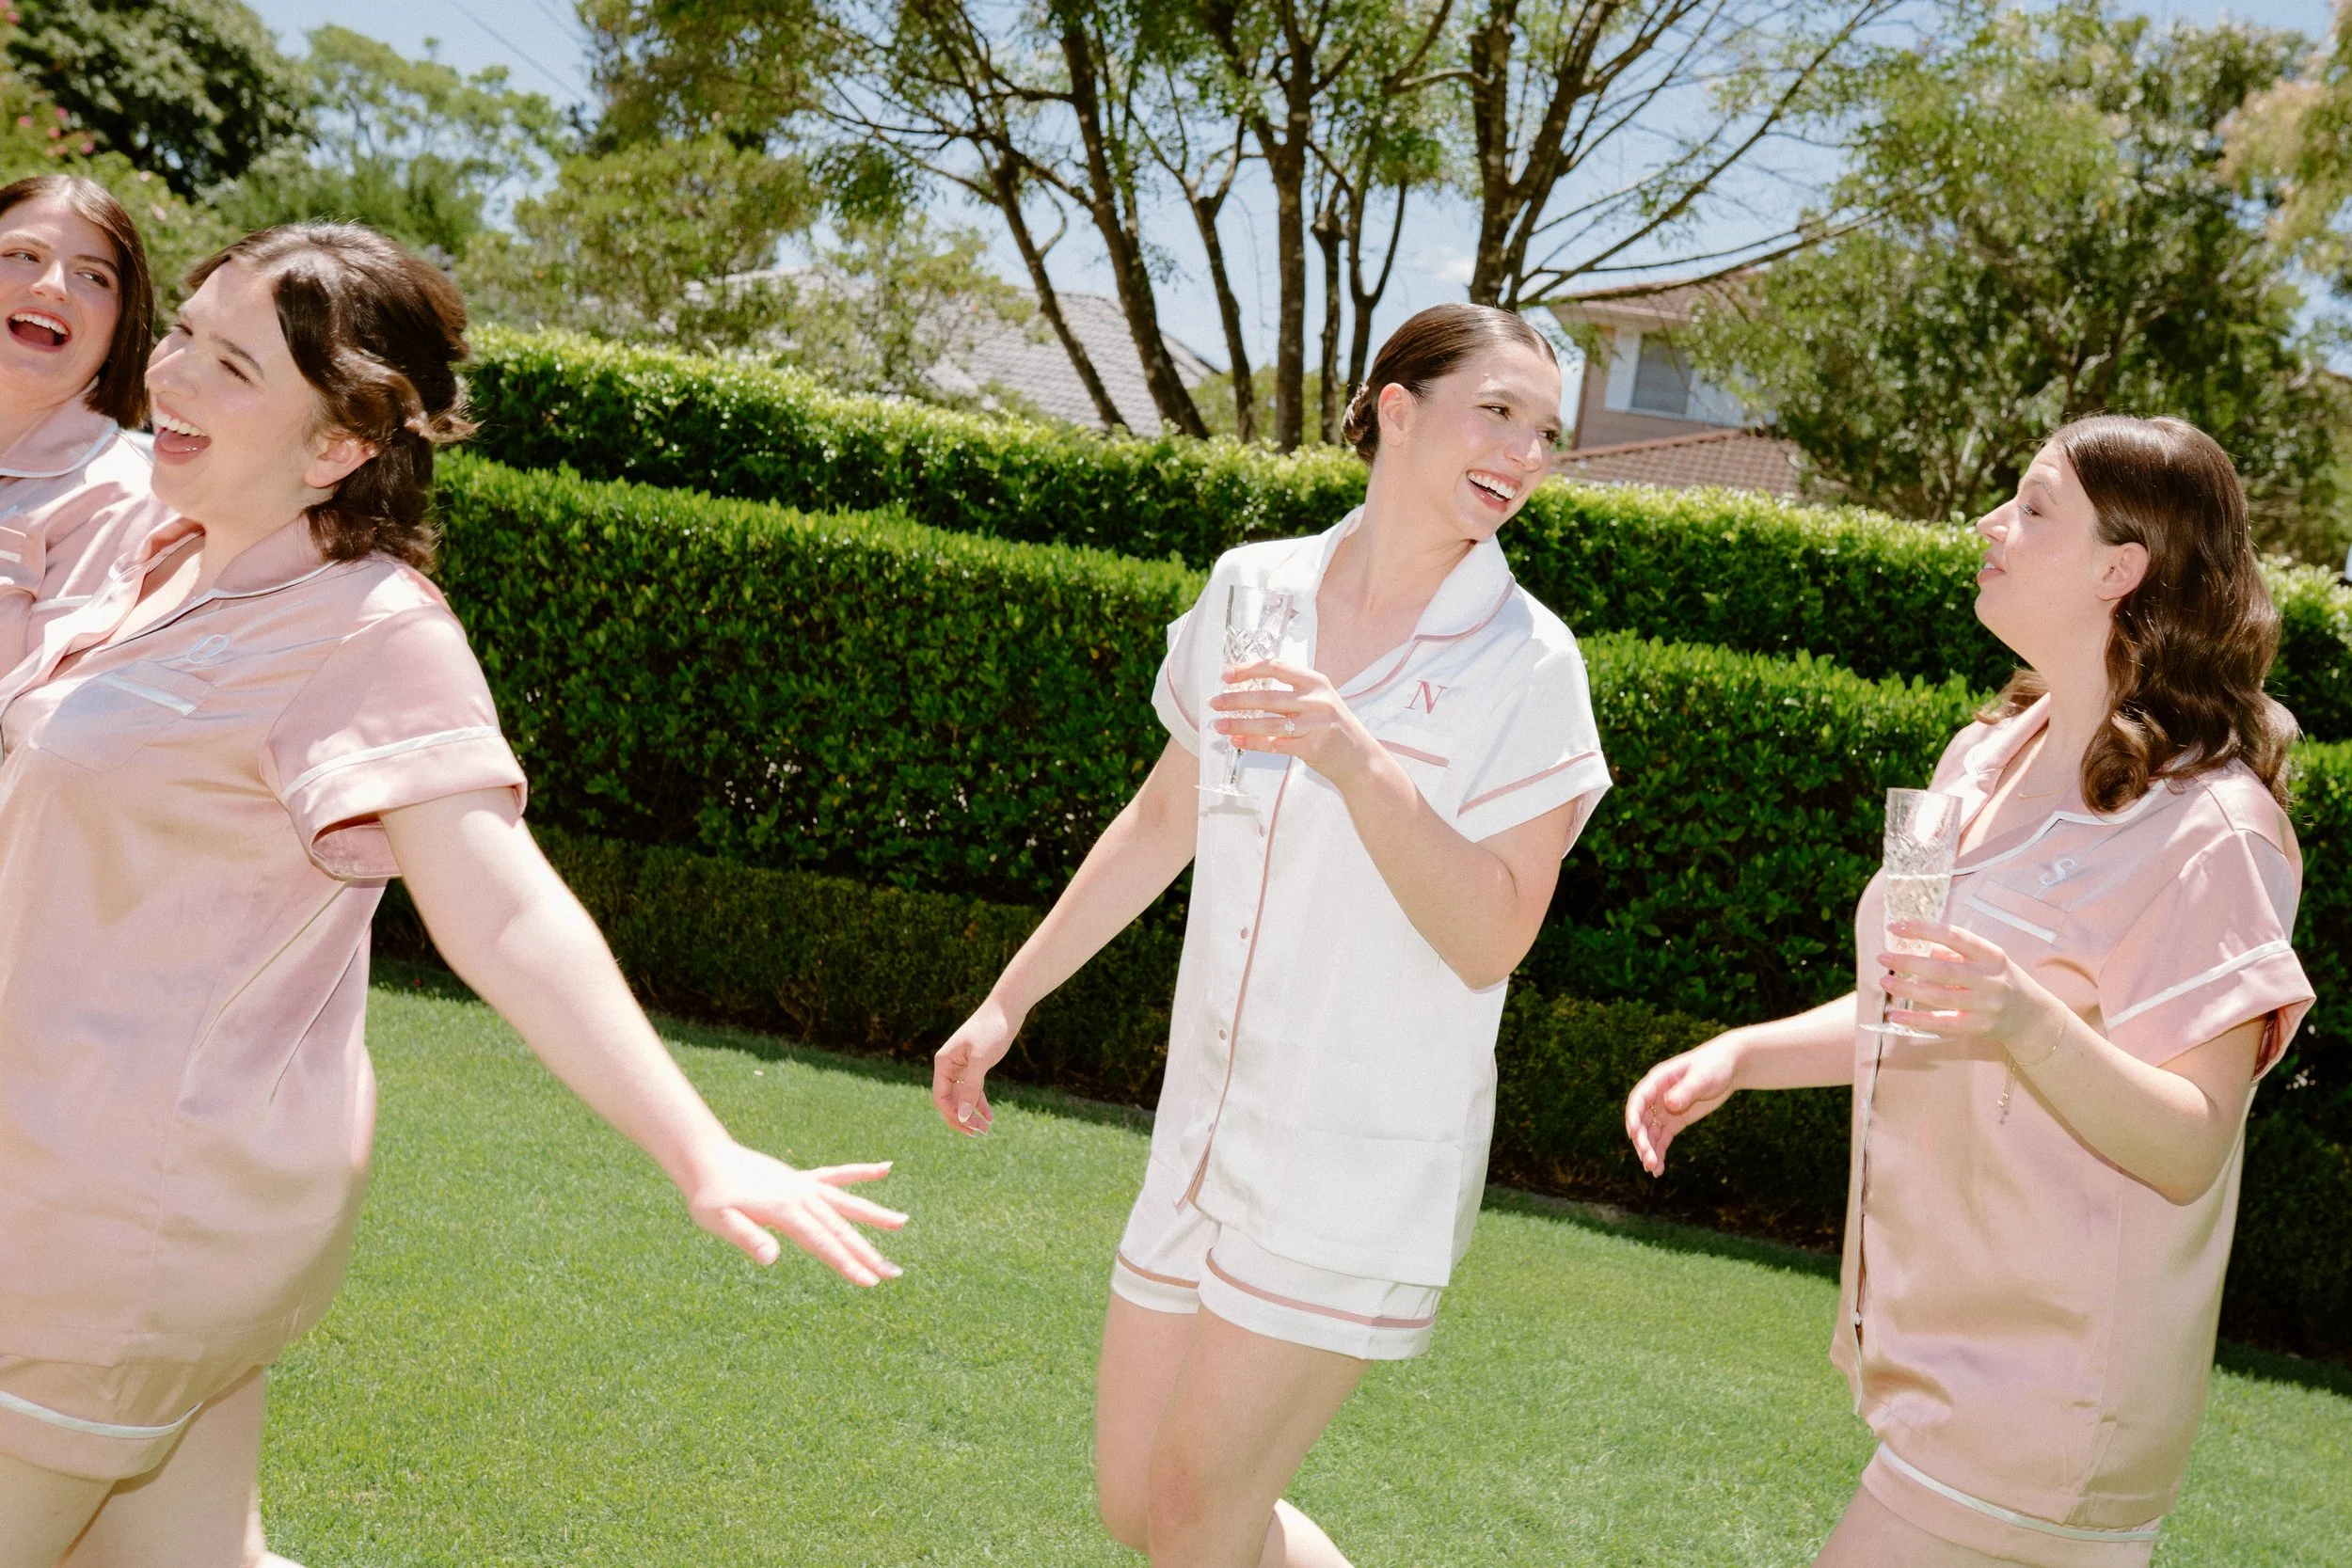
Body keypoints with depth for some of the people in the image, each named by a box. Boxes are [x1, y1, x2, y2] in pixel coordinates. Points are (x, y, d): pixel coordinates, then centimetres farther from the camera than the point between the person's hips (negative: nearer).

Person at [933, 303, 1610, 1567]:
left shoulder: (1525, 665, -9)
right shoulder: (1252, 589, 4)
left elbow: (1490, 940, -15)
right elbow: (1166, 817, 16)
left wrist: (1360, 763, -29)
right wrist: (1009, 1000, 19)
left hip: (1363, 1163, -5)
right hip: (1211, 1127, 5)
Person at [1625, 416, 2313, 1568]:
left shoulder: (2208, 828, -18)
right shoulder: (1987, 761, 8)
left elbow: (2186, 1150, -20)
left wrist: (2030, 1025, -36)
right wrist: (1739, 1056, 5)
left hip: (2048, 1378, -8)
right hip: (1941, 1332, 8)